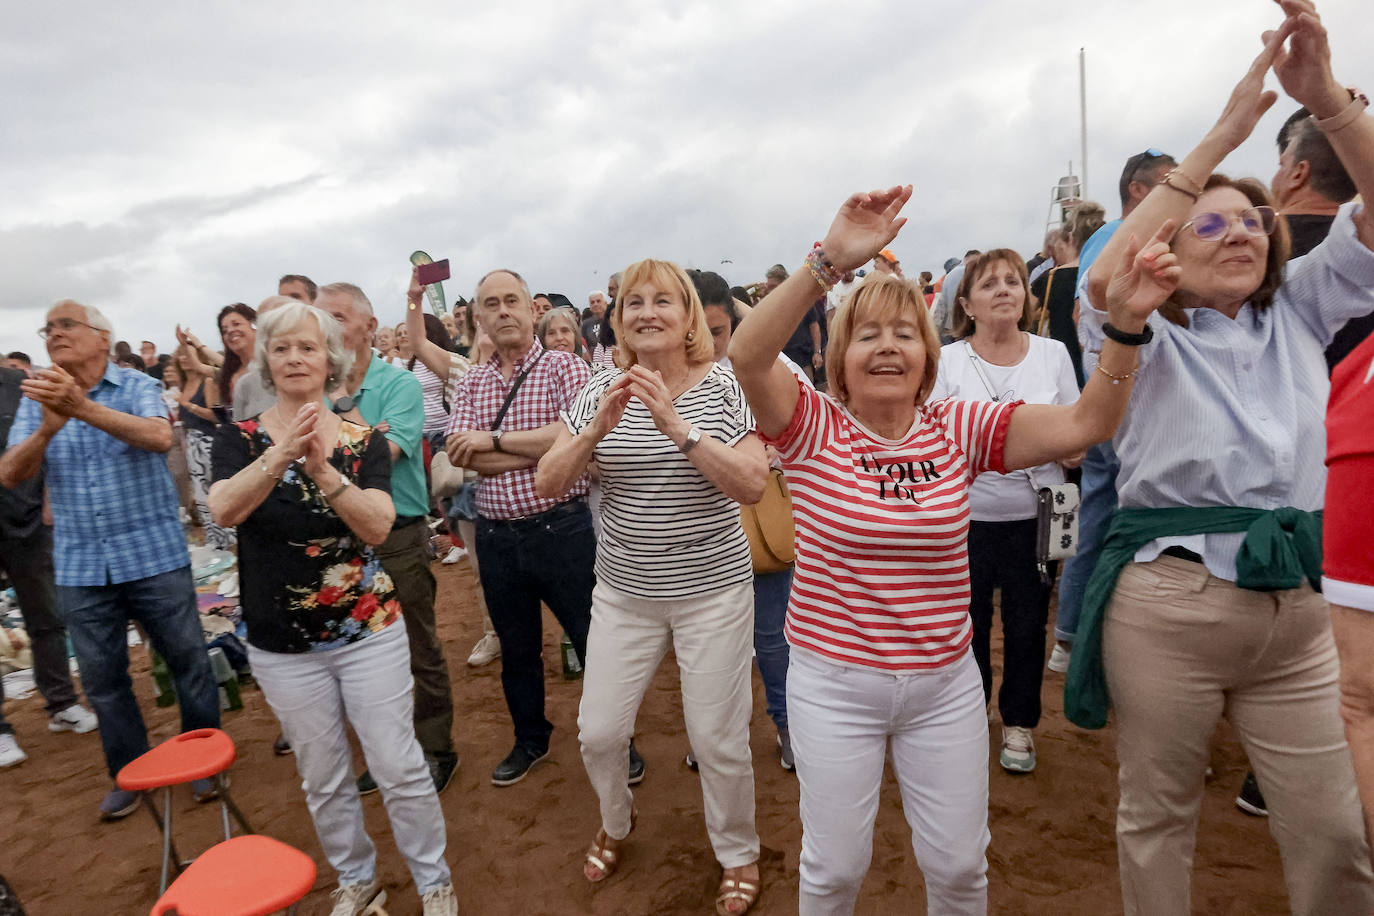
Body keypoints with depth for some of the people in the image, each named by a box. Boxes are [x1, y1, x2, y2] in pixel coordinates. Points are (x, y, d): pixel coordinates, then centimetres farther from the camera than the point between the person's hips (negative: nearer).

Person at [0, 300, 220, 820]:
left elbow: (160, 437, -24)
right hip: (79, 567, 4)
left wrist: (84, 408, -36)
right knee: (101, 677, 13)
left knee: (187, 660, 5)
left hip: (153, 556, -3)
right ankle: (130, 773, 30)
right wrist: (46, 430, -26)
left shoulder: (138, 387, -4)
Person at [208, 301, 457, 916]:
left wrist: (324, 469, -31)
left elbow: (378, 526, -16)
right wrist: (280, 456, -38)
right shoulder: (238, 438, -2)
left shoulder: (362, 438, -3)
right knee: (321, 779, 15)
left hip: (370, 630, -1)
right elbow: (225, 510, -22)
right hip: (282, 645, 1)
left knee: (399, 767, 3)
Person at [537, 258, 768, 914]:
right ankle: (616, 822, 45)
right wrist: (599, 427, -22)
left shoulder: (723, 388, -8)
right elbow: (547, 484, -5)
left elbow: (753, 486, -18)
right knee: (599, 732, 11)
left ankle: (739, 855, 37)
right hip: (624, 592, 3)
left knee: (717, 740, 7)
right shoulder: (602, 391, -1)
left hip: (713, 590, -2)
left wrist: (677, 426, -28)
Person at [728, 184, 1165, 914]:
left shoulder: (958, 429, -3)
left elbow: (1081, 425, -12)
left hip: (945, 683, 3)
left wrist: (1123, 329, -26)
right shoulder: (813, 429, -11)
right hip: (834, 684, -2)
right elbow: (747, 356, -28)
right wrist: (830, 261, -38)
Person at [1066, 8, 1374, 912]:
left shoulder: (1299, 314, 11)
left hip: (1294, 607, 4)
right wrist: (1220, 138, -19)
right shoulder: (1148, 338, -1)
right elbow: (1104, 286, -21)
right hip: (1165, 604, -3)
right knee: (1157, 815, 12)